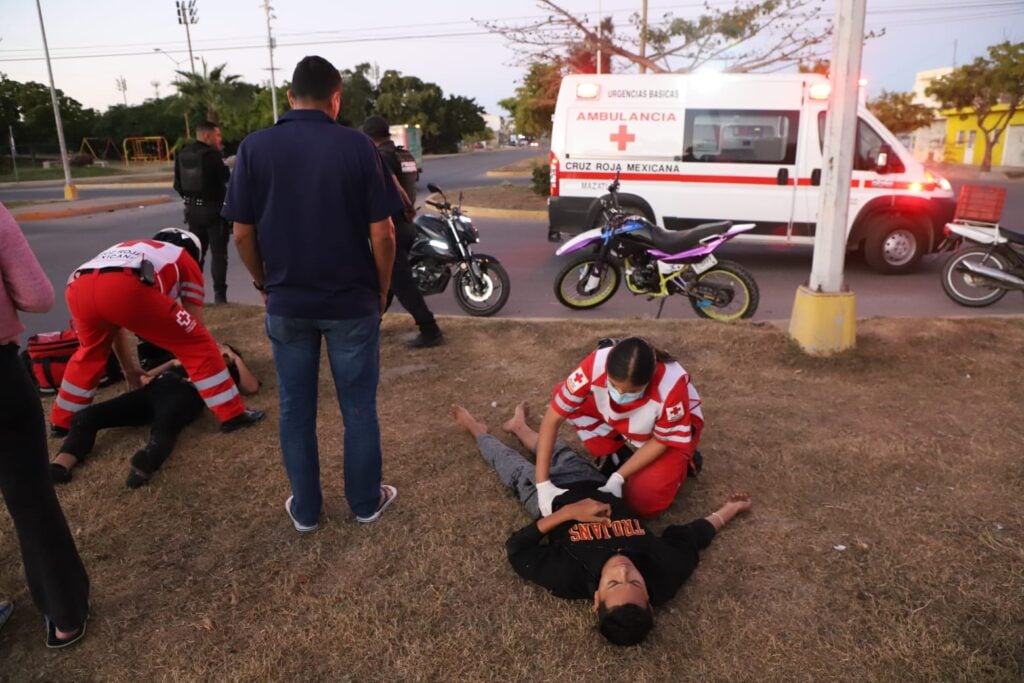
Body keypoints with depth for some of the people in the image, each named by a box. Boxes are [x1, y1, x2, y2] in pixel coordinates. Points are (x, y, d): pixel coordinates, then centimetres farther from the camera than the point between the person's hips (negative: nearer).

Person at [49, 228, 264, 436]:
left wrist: (130, 369, 55)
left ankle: (62, 421, 45)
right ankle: (232, 414, 10)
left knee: (90, 352, 34)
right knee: (197, 342, 10)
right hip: (126, 288, -6)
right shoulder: (185, 261, 31)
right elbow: (194, 324, 28)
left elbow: (114, 322, 47)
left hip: (79, 288, 6)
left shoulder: (127, 250, 45)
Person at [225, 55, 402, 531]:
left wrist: (263, 282, 15)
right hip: (352, 300, -1)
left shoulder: (255, 147, -4)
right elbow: (381, 232, -10)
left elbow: (242, 232, -1)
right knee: (358, 408, 12)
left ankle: (305, 509, 27)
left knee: (296, 409, 14)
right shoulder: (356, 146, -10)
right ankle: (366, 501, 27)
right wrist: (382, 289, 4)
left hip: (287, 303, 2)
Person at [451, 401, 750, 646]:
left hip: (552, 497, -3)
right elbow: (692, 536, -16)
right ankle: (521, 428, 60)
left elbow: (515, 549, -29)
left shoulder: (570, 579, -44)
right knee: (561, 454, 27)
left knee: (517, 470, 20)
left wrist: (567, 512, -39)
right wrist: (729, 509, 1)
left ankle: (479, 432, 54)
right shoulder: (665, 572, -37)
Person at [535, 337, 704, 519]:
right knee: (573, 406, -20)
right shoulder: (595, 365, -36)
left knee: (645, 503, -18)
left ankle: (683, 460, 10)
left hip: (670, 430, -3)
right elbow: (552, 419, -29)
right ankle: (622, 452, 2)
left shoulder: (671, 386, -40)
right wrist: (542, 484, -34)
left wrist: (618, 478, -27)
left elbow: (661, 441, -21)